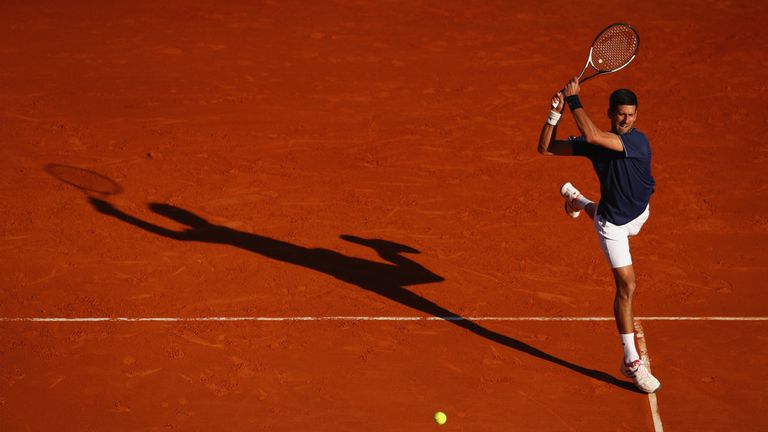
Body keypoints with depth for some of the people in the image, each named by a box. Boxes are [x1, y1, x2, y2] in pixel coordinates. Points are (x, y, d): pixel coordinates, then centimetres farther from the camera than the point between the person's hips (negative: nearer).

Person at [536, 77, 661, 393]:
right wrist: (556, 112, -26)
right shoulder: (594, 143, -18)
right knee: (626, 286, -8)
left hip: (638, 214, 2)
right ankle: (632, 362, -3)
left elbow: (591, 135, -45)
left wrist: (574, 99, -38)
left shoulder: (638, 141, -30)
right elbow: (546, 148, -13)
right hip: (612, 223, -1)